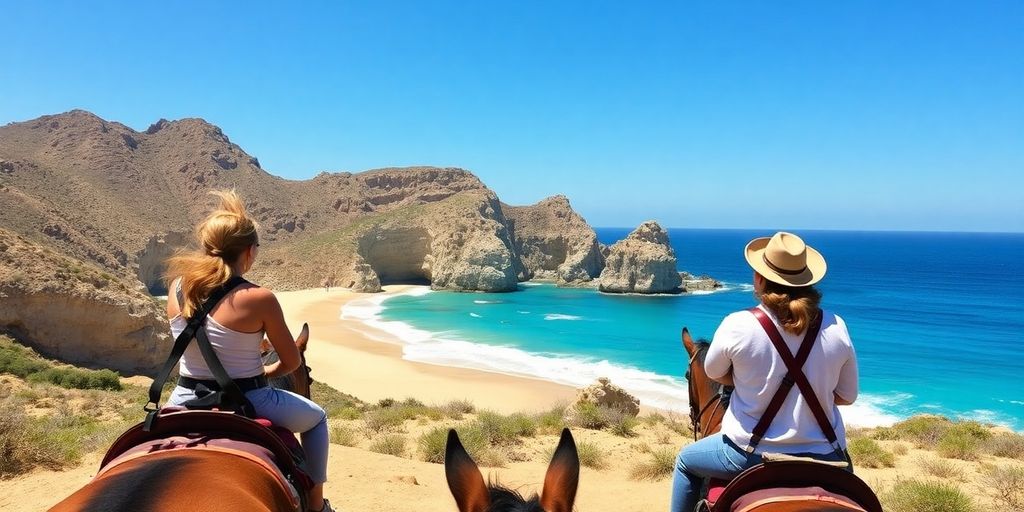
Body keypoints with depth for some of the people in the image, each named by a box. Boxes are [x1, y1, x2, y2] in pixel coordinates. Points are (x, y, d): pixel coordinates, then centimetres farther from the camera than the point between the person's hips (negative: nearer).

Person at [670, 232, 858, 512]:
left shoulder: (737, 325, -18)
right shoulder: (836, 326, -10)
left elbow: (714, 372, 0)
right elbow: (847, 395, 1)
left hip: (751, 453, -3)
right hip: (824, 455, 3)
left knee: (685, 460, 25)